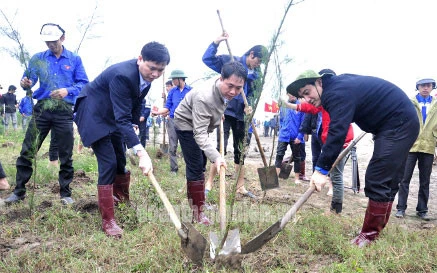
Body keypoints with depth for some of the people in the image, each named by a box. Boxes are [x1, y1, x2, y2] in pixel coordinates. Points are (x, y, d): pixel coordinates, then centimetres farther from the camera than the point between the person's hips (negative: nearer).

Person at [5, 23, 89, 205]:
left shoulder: (74, 59, 5)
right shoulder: (37, 58, 10)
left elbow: (84, 83, 0)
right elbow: (28, 79, 4)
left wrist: (67, 91, -18)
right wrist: (25, 83, -20)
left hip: (64, 112, -1)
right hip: (42, 109, 2)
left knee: (66, 155, 3)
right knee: (27, 151, 3)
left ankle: (65, 193, 15)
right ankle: (19, 191, 17)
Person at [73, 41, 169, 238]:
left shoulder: (147, 75, -10)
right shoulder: (122, 75, -36)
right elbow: (122, 119, -40)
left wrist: (134, 124, 2)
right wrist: (141, 152, -47)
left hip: (113, 116, 8)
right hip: (94, 115, -8)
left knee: (121, 161, 15)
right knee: (108, 164, -14)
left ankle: (122, 199, 38)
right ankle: (107, 220, -4)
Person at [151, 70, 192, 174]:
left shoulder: (191, 90, -1)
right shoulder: (172, 91, 8)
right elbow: (167, 108, 6)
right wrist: (157, 112, -10)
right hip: (173, 121, 3)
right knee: (172, 147, 3)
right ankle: (173, 169, 11)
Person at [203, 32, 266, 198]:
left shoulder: (255, 74, 12)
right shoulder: (231, 61, -5)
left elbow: (249, 94, 15)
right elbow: (207, 59, -10)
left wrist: (248, 106, -5)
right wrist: (216, 42, -22)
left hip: (241, 114, 6)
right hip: (225, 111, -6)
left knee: (240, 150, 10)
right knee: (221, 147, -9)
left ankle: (240, 186, 20)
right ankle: (209, 183, 4)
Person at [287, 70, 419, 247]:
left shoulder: (338, 94, -23)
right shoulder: (337, 84, 8)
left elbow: (337, 133, -35)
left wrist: (321, 170, -37)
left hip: (398, 123, -11)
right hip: (400, 122, 11)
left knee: (378, 181, -11)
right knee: (387, 181, 13)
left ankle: (370, 236, -5)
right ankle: (377, 229, 22)